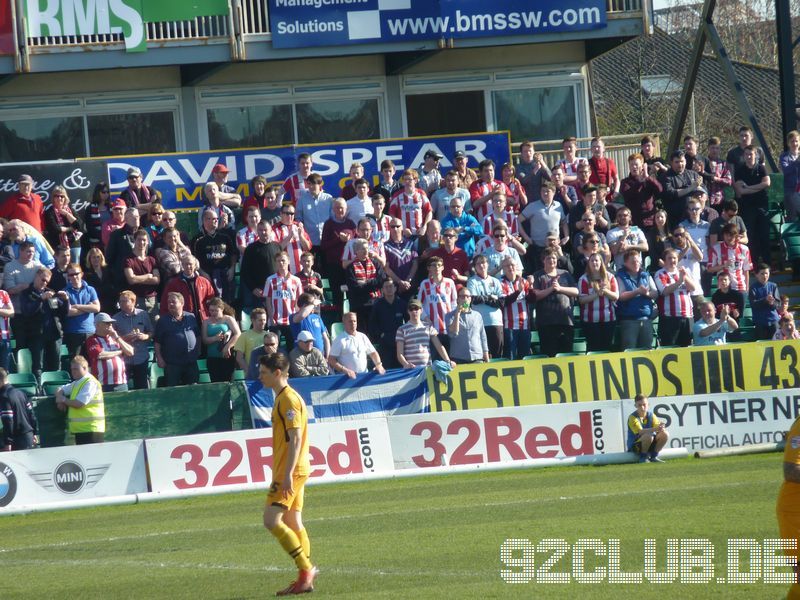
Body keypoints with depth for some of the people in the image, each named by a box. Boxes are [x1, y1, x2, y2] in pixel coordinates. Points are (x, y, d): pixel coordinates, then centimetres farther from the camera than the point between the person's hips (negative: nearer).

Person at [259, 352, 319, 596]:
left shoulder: (288, 399, -14)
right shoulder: (282, 398, 17)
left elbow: (295, 439, -20)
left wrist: (287, 474, -24)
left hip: (291, 472, -10)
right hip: (290, 472, 10)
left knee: (272, 520, -13)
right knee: (293, 523, 9)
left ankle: (306, 569, -12)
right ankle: (305, 577, 9)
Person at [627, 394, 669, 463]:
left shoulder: (651, 415, 2)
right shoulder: (633, 417, -16)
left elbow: (657, 425, -8)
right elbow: (640, 431, -30)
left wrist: (661, 428, -34)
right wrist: (654, 429, -44)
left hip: (650, 444, 6)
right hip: (635, 446, -6)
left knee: (665, 434, -14)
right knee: (648, 436, -35)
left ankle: (654, 457, 0)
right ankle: (643, 457, -12)